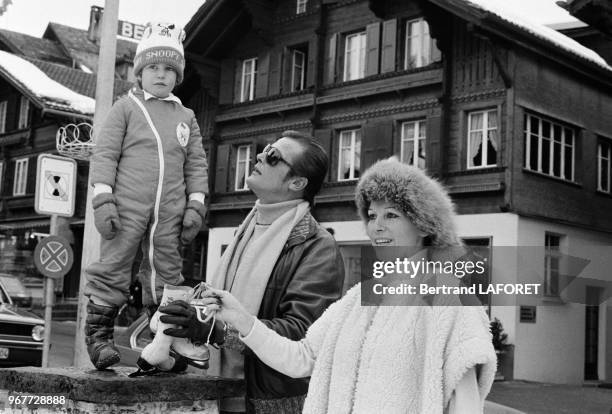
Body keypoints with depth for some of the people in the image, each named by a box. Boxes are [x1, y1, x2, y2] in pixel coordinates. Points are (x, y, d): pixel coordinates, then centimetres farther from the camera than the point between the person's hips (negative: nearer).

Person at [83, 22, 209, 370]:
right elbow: (105, 154, 0)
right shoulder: (126, 107, 6)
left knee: (166, 274, 6)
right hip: (128, 206, -3)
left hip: (169, 211, 3)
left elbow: (196, 164, 14)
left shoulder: (186, 117, 16)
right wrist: (103, 198, -9)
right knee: (113, 269, -3)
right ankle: (99, 335, 4)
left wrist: (196, 204, 3)